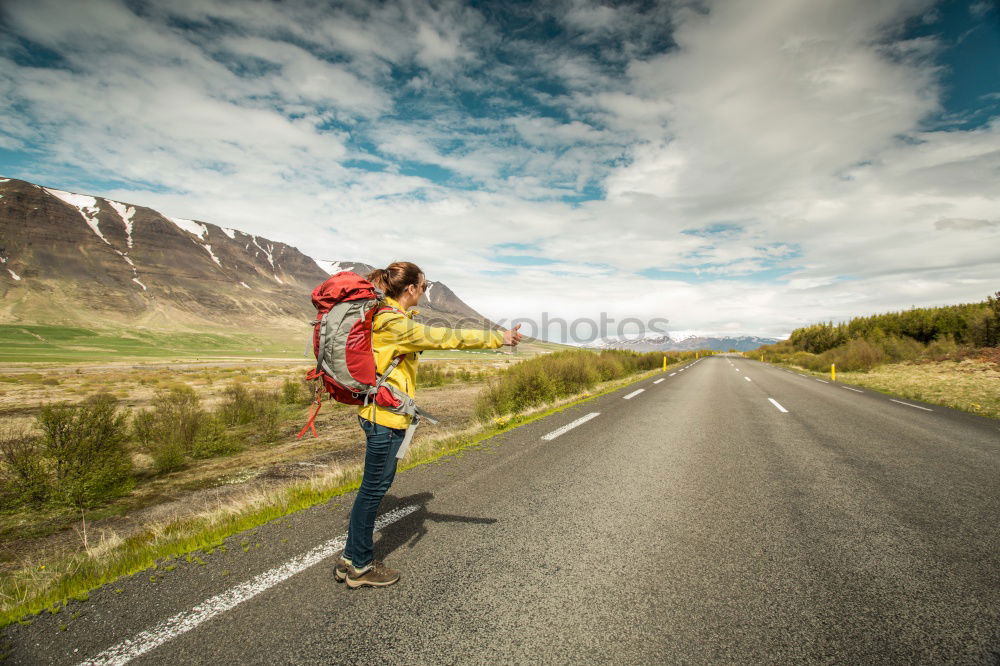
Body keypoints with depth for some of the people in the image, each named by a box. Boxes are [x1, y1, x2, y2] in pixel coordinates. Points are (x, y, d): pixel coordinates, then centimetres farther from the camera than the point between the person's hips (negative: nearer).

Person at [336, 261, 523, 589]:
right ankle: (359, 566, 23)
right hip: (386, 416, -10)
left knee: (376, 485, 19)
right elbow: (445, 338, -22)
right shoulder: (394, 323, -21)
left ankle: (352, 556, 34)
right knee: (374, 488, 5)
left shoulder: (383, 317, 8)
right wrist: (498, 338, -16)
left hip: (378, 413, 10)